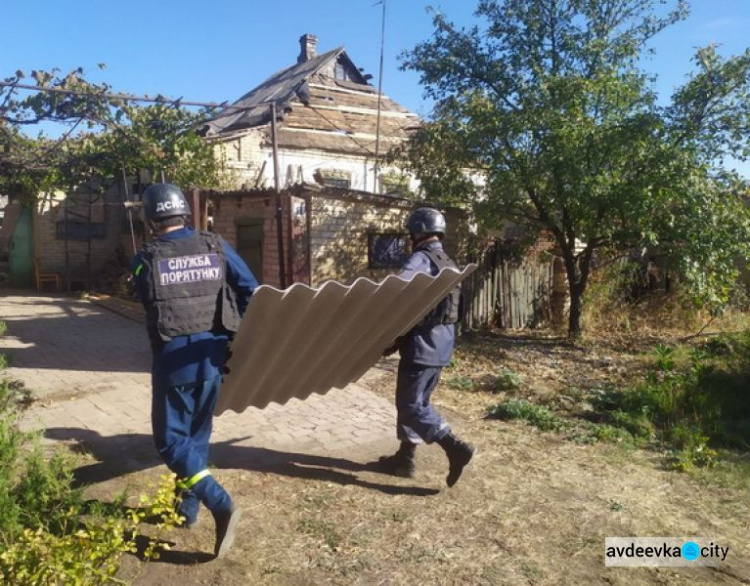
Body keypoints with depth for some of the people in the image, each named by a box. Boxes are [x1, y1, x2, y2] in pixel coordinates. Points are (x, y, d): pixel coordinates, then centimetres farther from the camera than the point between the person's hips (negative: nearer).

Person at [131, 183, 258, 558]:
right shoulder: (217, 247, 0)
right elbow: (251, 292, -4)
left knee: (171, 438, 8)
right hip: (212, 353, 4)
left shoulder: (145, 260, -5)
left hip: (173, 357, -4)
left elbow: (150, 307, 7)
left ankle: (221, 505, -7)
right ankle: (187, 507, 32)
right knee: (197, 433, 19)